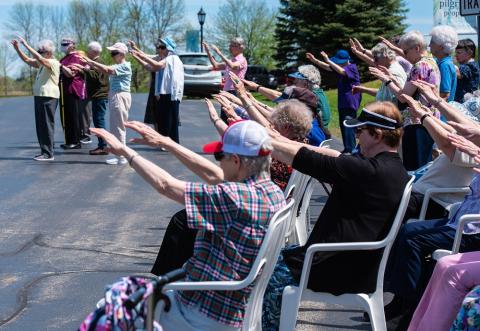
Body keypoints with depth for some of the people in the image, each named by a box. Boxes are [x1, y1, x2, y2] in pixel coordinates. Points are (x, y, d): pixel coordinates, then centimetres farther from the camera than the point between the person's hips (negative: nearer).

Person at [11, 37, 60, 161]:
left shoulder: (53, 63, -11)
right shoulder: (42, 63, 17)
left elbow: (38, 58, -25)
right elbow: (27, 60, 20)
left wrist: (25, 44, -22)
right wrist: (17, 48, 9)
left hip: (49, 97, -9)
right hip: (39, 96, 9)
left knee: (47, 125, -8)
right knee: (40, 126, 10)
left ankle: (48, 154, -6)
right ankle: (44, 151, 16)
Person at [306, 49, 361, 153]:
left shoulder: (352, 68, -13)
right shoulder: (340, 67, 11)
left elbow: (341, 71, -30)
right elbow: (327, 67, 10)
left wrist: (328, 60, -33)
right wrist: (314, 60, -2)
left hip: (351, 102, -10)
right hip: (342, 102, 10)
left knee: (348, 126, -13)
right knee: (343, 126, 14)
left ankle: (351, 150, -12)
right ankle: (347, 148, 22)